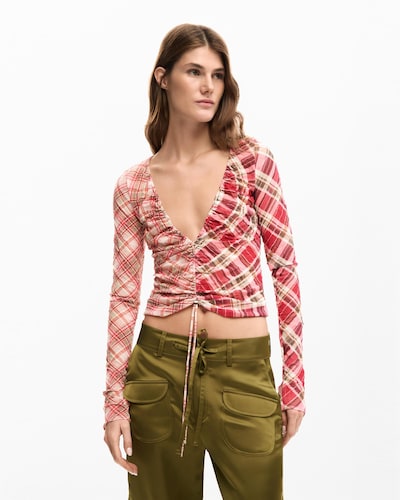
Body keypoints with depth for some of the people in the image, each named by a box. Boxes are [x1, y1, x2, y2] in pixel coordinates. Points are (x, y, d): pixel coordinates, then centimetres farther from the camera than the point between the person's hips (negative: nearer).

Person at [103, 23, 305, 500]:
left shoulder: (253, 161, -3)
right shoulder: (134, 185, 1)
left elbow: (285, 268, -1)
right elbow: (124, 295, 3)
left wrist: (294, 379, -3)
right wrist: (114, 399, -1)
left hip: (243, 369, -1)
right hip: (159, 366, 1)